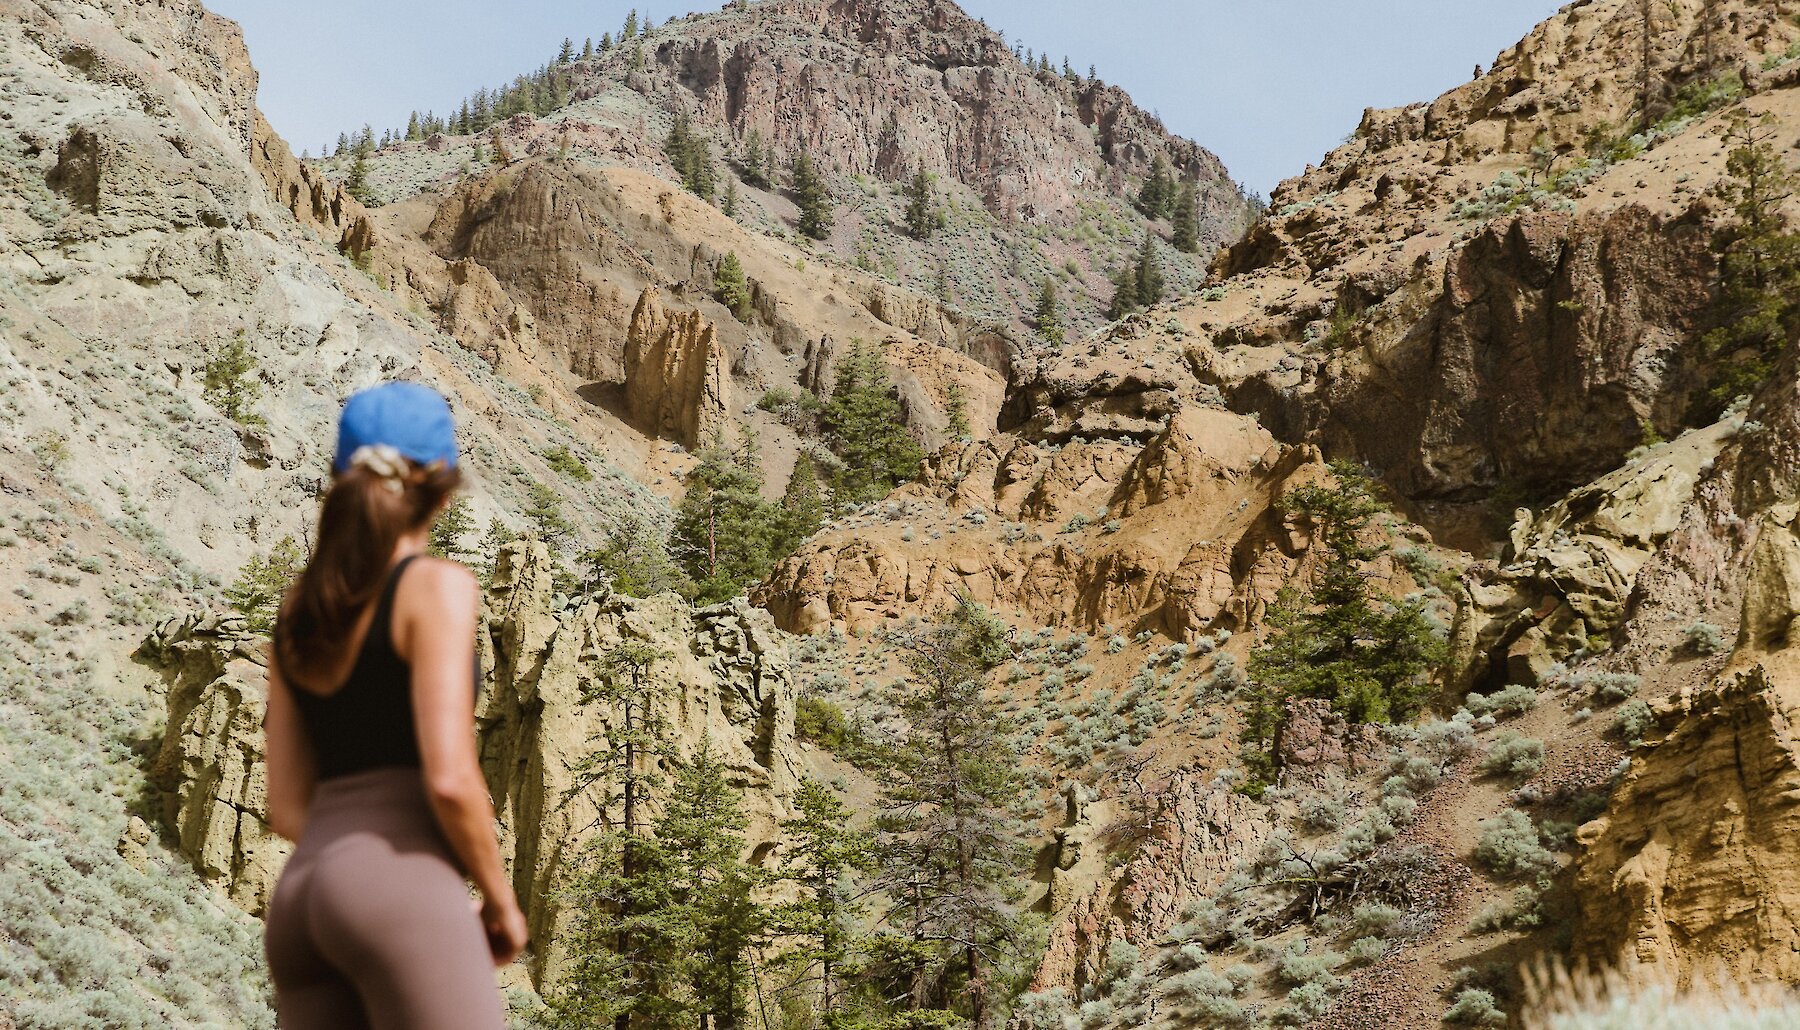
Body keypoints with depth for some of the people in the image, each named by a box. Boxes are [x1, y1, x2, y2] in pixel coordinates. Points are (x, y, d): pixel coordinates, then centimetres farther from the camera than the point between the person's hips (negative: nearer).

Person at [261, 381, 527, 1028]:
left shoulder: (298, 614, 19)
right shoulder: (437, 588, -3)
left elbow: (288, 810, 18)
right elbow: (449, 777, -14)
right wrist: (500, 898, 2)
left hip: (303, 905, 7)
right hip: (399, 898, -7)